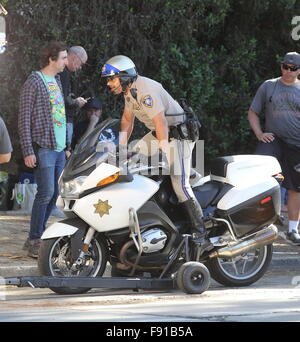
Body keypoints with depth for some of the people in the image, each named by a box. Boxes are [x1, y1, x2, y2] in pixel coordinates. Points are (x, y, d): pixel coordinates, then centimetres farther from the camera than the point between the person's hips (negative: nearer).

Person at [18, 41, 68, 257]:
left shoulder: (57, 81, 17)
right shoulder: (34, 82, -8)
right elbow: (24, 119, -10)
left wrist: (66, 146, 20)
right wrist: (28, 151, -15)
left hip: (59, 149, 8)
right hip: (43, 148, -8)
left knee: (54, 194, 8)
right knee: (46, 193, -12)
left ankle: (38, 237, 16)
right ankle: (35, 241, -6)